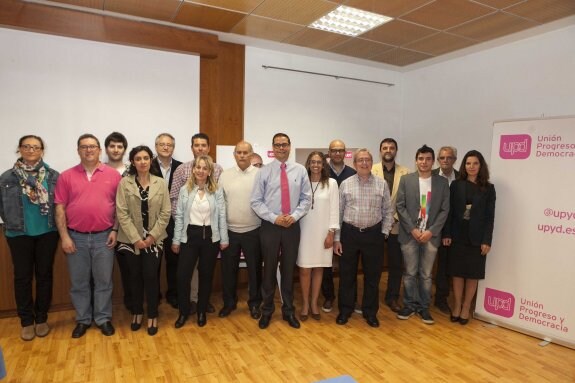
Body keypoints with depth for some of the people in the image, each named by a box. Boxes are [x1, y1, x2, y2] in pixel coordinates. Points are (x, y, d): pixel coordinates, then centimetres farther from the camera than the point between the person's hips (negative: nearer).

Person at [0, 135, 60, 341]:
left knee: (44, 274, 9)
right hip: (19, 234, 0)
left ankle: (42, 319, 23)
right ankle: (26, 321, 23)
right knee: (23, 277, 8)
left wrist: (58, 225, -4)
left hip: (47, 233, 0)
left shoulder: (54, 176, -2)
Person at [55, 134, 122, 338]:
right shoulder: (66, 176, 2)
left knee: (103, 281, 9)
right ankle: (82, 319, 29)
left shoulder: (113, 175, 0)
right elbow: (60, 208, 0)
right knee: (79, 282, 13)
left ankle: (103, 318, 24)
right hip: (76, 237, 1)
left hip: (104, 237, -1)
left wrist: (115, 230, -4)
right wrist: (64, 236, -5)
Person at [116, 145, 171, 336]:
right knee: (135, 277, 10)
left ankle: (152, 316, 16)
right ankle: (137, 312, 30)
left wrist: (152, 236, -9)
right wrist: (136, 238, -11)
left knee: (151, 276, 0)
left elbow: (165, 213, -2)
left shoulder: (160, 183, 0)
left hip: (153, 239, 0)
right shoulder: (124, 183, -3)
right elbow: (122, 213, -7)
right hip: (131, 239, 0)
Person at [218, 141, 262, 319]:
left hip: (253, 231, -2)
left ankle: (254, 303, 29)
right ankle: (229, 302, 32)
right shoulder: (225, 175, 2)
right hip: (230, 231, 2)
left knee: (254, 269, 11)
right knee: (228, 269, 13)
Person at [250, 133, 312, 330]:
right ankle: (267, 310, 26)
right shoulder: (264, 172, -3)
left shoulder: (300, 170, 3)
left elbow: (306, 198, 3)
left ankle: (288, 310, 29)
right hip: (270, 226, -1)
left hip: (293, 226, 2)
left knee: (289, 269, 12)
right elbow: (255, 201, -5)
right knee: (269, 269, 9)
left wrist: (294, 216, -12)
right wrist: (274, 218, -14)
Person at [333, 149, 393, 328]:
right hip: (349, 233, 0)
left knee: (372, 275, 11)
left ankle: (370, 312, 28)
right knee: (347, 274, 10)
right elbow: (338, 212, 0)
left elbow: (388, 211, 5)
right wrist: (337, 239, -2)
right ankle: (345, 310, 27)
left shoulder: (381, 184, 1)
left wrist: (384, 233, -2)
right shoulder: (345, 184, -1)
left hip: (373, 234, 1)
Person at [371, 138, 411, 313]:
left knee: (396, 264, 9)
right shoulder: (371, 171, -2)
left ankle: (392, 298, 25)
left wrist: (395, 218, -9)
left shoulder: (406, 173, 1)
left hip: (396, 225, 1)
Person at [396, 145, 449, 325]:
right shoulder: (406, 180, 1)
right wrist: (413, 229, -10)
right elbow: (400, 206, -3)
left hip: (431, 235, 1)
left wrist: (431, 231, -9)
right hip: (410, 234, -1)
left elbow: (444, 210, 1)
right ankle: (409, 304, 22)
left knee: (426, 274, 10)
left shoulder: (442, 182, 4)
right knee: (410, 273, 7)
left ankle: (424, 307, 23)